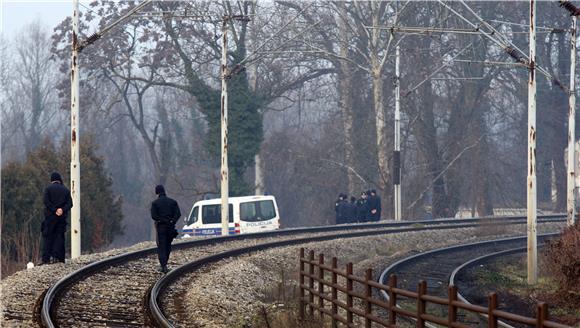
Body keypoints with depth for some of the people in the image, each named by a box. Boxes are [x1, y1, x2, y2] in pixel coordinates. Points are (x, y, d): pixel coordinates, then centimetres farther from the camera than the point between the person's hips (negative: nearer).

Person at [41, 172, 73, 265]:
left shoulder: (48, 188, 0)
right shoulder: (65, 190, 9)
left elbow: (46, 201, -12)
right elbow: (69, 203, 0)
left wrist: (54, 210, -12)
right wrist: (62, 210, -11)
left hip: (50, 215, -3)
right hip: (62, 217, 3)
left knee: (47, 237, 0)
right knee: (59, 236, 7)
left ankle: (46, 258, -8)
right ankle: (57, 257, -3)